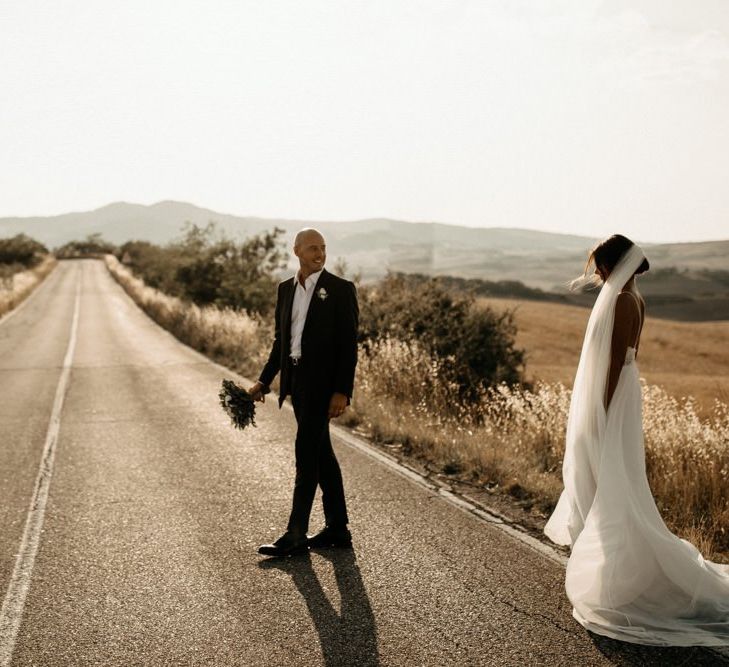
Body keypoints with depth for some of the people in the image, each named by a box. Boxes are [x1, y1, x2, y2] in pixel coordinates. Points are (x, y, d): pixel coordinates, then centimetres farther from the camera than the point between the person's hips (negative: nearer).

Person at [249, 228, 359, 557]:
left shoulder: (340, 289, -7)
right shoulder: (286, 289, 11)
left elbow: (348, 344, -10)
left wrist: (342, 391, -16)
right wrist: (264, 381, 12)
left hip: (323, 381, -7)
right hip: (296, 379, 7)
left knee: (306, 453, -8)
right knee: (320, 453, 12)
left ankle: (296, 534, -2)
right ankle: (337, 529, 21)